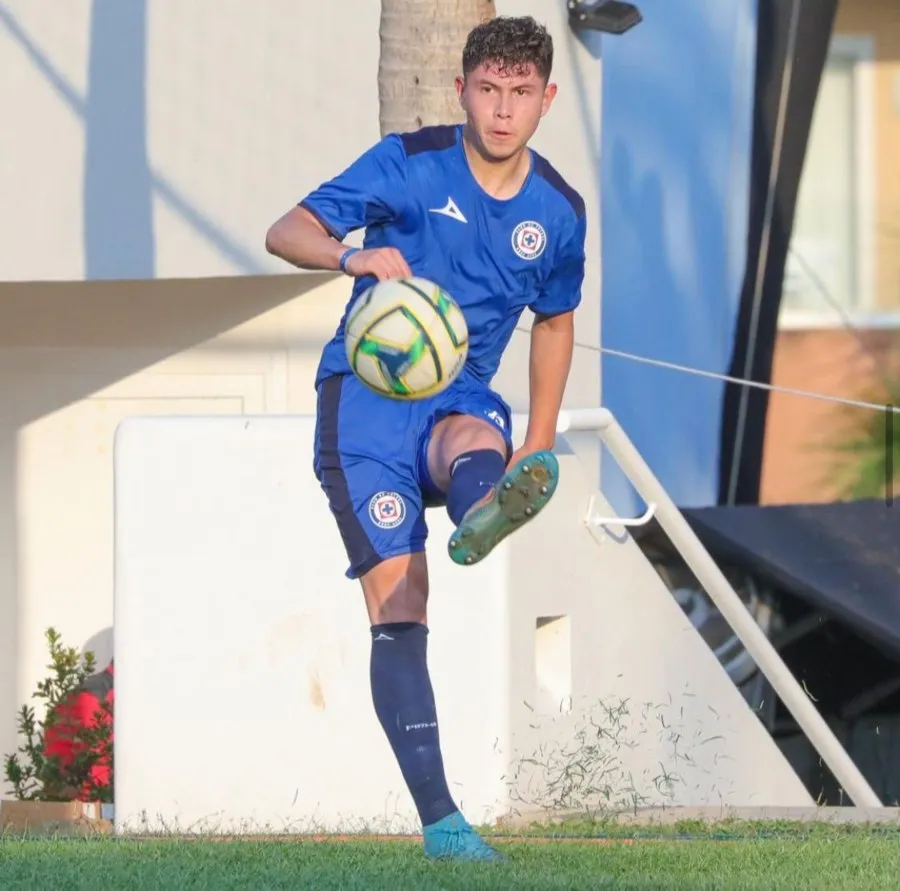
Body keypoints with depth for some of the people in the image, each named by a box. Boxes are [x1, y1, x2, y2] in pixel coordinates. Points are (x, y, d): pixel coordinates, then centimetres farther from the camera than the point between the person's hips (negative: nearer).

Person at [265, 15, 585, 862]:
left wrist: (538, 444, 15)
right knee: (399, 606, -16)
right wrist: (355, 256, -32)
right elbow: (285, 233, -10)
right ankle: (439, 820, -20)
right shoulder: (410, 164, -5)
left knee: (472, 441, -39)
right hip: (367, 390, -2)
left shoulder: (558, 212, 5)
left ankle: (487, 513, -76)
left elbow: (554, 322, 22)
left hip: (462, 396, 2)